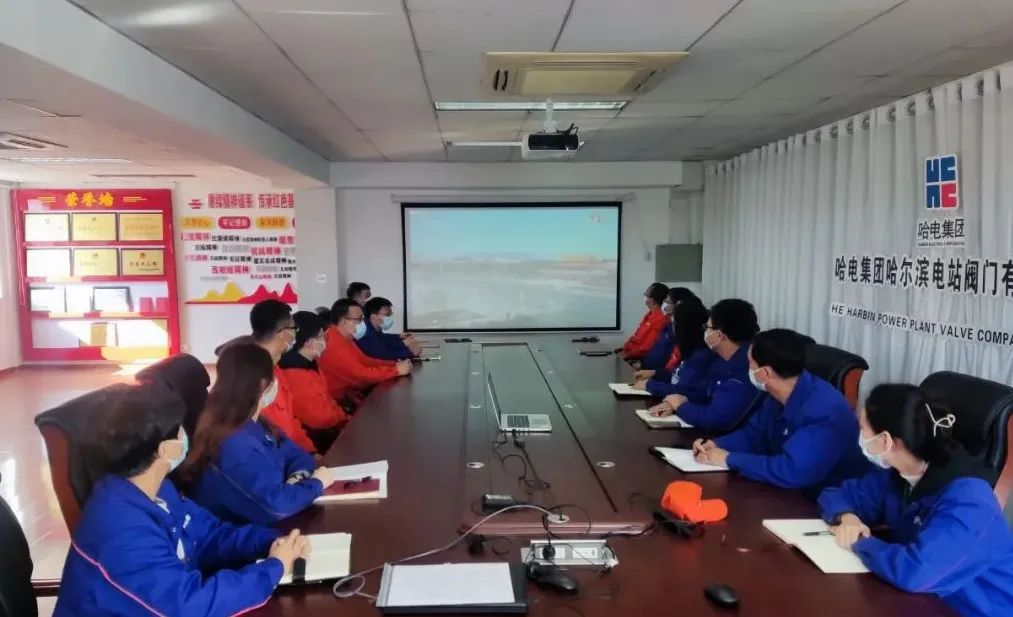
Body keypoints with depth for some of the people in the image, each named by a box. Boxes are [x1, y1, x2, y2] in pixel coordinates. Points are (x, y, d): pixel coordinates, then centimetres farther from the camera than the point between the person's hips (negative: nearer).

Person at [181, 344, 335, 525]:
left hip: (260, 524, 8)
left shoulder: (253, 424, 2)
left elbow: (296, 455, 10)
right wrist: (315, 483, -15)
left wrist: (299, 477, -11)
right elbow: (277, 504, -31)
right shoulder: (236, 445, -27)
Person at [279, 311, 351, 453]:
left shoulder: (309, 364, 7)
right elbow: (318, 417, -21)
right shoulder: (295, 374, -24)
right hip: (317, 436, -9)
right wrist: (345, 418, -7)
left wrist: (343, 416, 1)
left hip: (329, 425, 9)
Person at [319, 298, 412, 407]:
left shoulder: (345, 339, 10)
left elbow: (365, 361, 11)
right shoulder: (334, 344, -23)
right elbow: (361, 374, -26)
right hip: (340, 401, -9)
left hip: (350, 392, 9)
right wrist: (396, 370, -19)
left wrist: (395, 364, -3)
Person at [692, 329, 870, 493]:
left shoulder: (825, 411, -30)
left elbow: (792, 473, -37)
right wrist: (716, 445, -8)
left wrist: (730, 459, -27)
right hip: (791, 494, 8)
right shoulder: (778, 396, -1)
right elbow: (753, 434, 12)